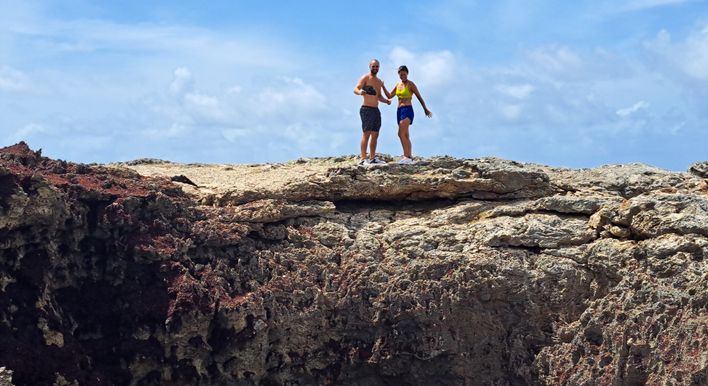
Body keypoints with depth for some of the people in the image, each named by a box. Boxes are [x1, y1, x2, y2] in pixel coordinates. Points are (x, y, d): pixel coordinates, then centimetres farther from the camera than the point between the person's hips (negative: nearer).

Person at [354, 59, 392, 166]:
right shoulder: (365, 78, -4)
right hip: (366, 109, -8)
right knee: (366, 133, -14)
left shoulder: (379, 81, 19)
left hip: (376, 110, 8)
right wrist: (359, 92, -40)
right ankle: (363, 159, -17)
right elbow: (355, 89, -17)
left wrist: (386, 100, 6)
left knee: (375, 135, 8)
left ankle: (372, 158, 14)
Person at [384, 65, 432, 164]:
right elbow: (389, 96, 19)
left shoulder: (411, 84, -5)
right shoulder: (398, 85, 15)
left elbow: (419, 97, -4)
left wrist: (425, 109, -2)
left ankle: (407, 156, -28)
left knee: (401, 134, -22)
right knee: (405, 136, 10)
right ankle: (409, 157, 15)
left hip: (407, 110, -8)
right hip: (399, 110, 8)